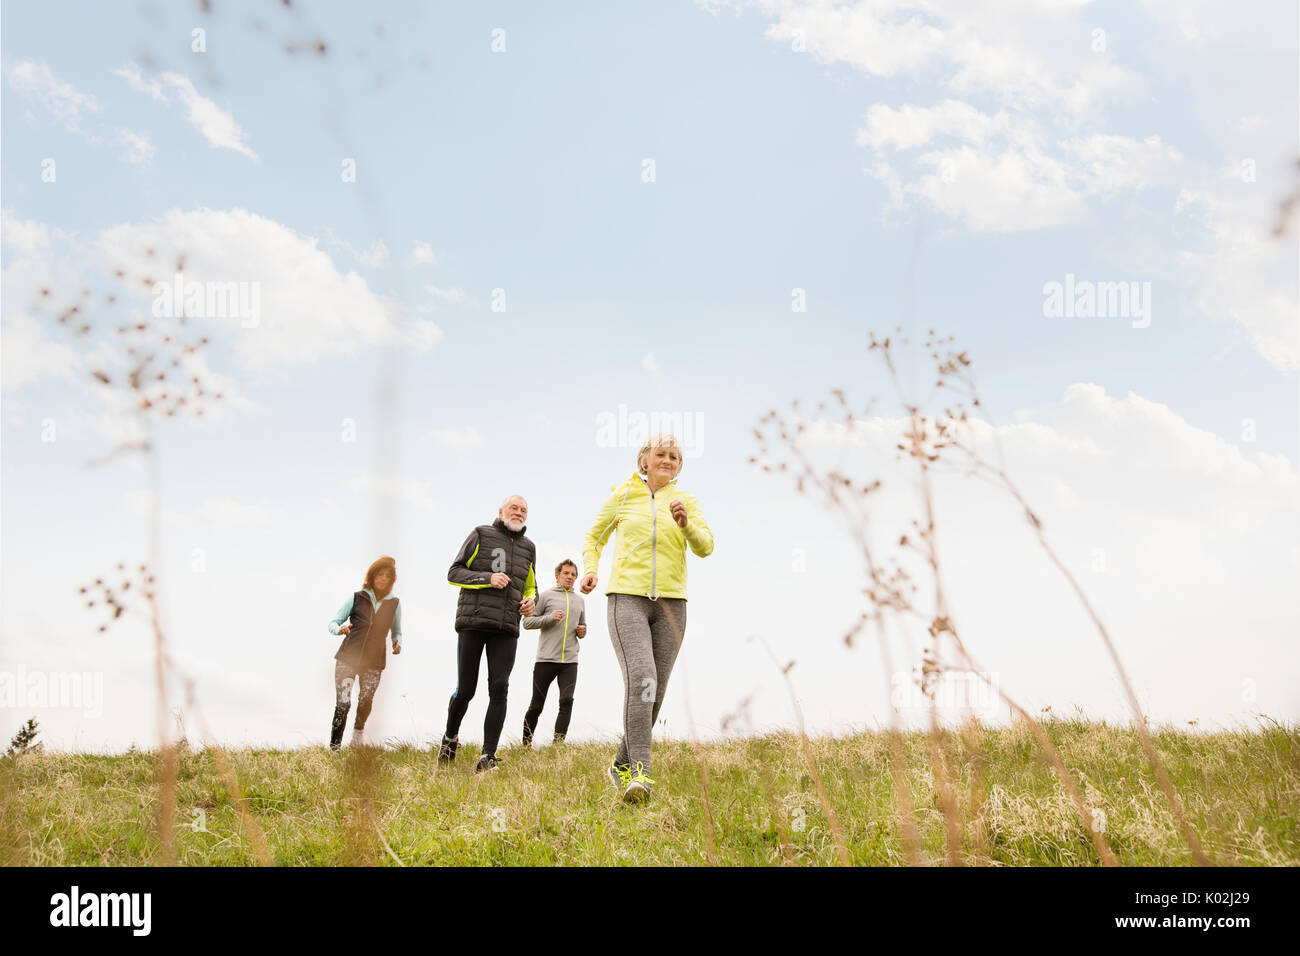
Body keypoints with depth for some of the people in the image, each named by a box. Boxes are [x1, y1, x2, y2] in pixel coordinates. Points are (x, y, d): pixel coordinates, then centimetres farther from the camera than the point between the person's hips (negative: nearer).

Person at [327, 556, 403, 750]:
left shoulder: (394, 604, 9)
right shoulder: (356, 598, 5)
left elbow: (397, 631, 20)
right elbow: (333, 623, 6)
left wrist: (397, 642, -2)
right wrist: (339, 629, -17)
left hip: (374, 662, 1)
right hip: (347, 657, -1)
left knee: (365, 702, -12)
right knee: (342, 704, -13)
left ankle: (359, 728, 21)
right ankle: (334, 747, -4)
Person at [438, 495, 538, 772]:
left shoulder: (528, 548, 18)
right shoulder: (481, 535, 6)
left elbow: (531, 587, 30)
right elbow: (454, 573, 2)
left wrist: (530, 602, 6)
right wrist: (488, 578, -13)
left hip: (506, 628, 3)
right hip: (472, 623, -3)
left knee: (499, 688, -12)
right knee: (465, 690, 0)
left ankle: (488, 757, -12)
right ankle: (450, 737, 28)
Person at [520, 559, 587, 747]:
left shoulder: (579, 600, 19)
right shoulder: (546, 596, 4)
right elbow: (527, 622, -1)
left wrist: (582, 631, 6)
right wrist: (550, 618, -16)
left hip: (570, 661, 3)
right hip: (546, 659, -3)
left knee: (567, 701, -15)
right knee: (536, 705, 3)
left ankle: (558, 742, -16)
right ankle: (526, 743, 18)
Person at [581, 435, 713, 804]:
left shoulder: (686, 500, 9)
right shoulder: (622, 496, 7)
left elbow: (705, 547, -1)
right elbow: (594, 538, 19)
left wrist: (685, 523, -20)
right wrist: (589, 570, 1)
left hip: (670, 603, 3)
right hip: (627, 597, -3)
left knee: (655, 690, 4)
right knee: (641, 677, -23)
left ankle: (622, 765, 23)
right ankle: (640, 773, -26)